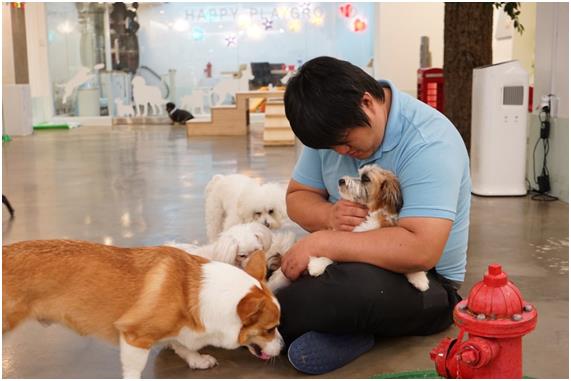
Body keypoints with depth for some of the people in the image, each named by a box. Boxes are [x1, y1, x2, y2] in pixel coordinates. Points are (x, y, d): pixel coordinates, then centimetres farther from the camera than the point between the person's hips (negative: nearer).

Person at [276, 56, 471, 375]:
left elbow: (421, 251, -33)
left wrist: (323, 242, -30)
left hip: (423, 281, -8)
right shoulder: (334, 127, -2)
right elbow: (298, 197, 5)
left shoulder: (428, 143, -24)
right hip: (347, 263, 8)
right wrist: (330, 216, -18)